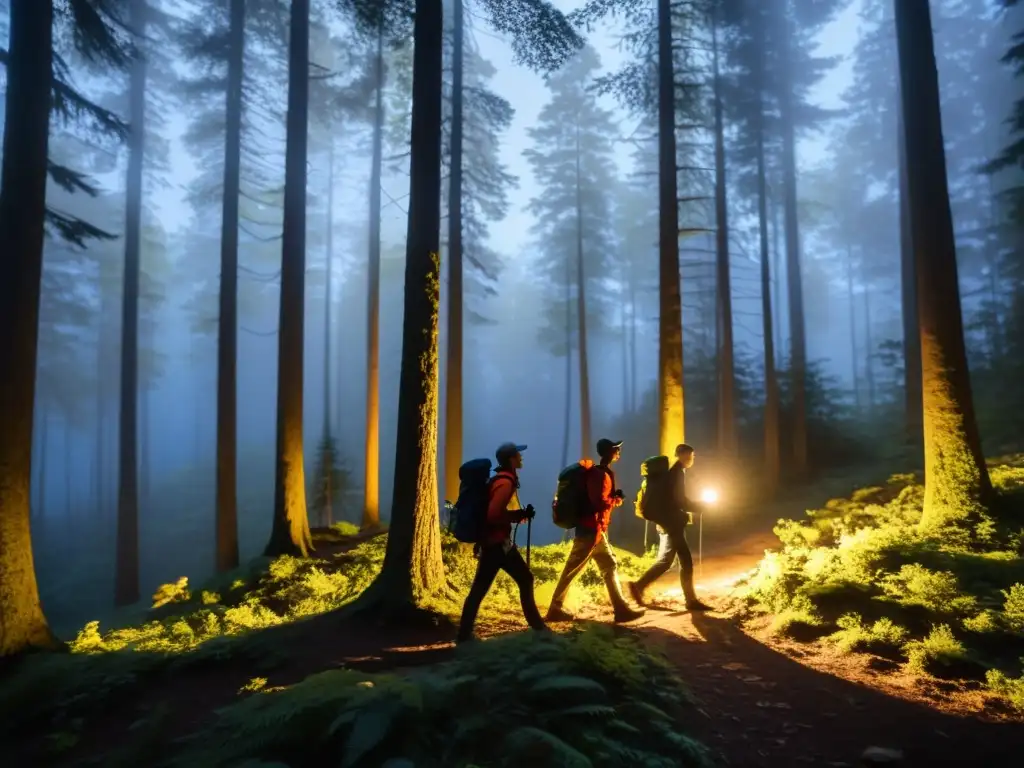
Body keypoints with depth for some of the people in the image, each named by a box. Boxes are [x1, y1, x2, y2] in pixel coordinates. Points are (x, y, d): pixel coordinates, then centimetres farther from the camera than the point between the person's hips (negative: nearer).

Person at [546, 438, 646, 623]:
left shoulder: (603, 474, 16)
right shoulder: (599, 475, -16)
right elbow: (600, 503, -23)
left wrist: (614, 497, 0)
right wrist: (616, 500, -6)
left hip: (597, 530, 10)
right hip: (590, 530, -10)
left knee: (610, 566, 11)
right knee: (572, 570, -3)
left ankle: (621, 608, 14)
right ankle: (555, 609, 5)